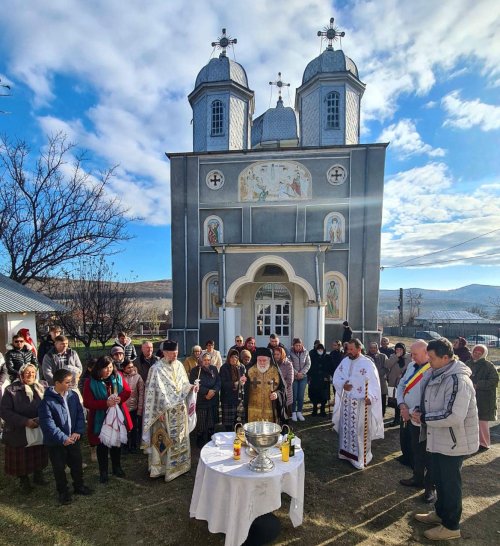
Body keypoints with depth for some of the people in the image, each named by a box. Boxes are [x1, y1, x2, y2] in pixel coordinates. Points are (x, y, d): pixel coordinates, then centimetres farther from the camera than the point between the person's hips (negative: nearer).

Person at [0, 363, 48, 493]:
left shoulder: (42, 387, 0)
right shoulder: (12, 390, -11)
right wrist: (24, 421, -21)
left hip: (40, 430, 3)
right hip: (19, 432, -3)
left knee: (39, 456, 15)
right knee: (22, 458, 11)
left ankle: (38, 476, 39)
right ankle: (24, 481, 35)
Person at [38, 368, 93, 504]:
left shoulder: (73, 395, -5)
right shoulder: (47, 401, -21)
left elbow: (80, 414, 0)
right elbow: (48, 423, -22)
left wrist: (78, 431, -11)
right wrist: (63, 438, -22)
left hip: (73, 438, 5)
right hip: (56, 442, -4)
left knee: (77, 464, 18)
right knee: (59, 468, 12)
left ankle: (79, 486, 39)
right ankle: (63, 492, 33)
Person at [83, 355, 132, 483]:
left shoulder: (118, 376, -6)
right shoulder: (90, 382, -16)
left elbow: (127, 391, -3)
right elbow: (87, 403, -18)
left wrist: (120, 398, -24)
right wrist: (106, 403, -29)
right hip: (100, 419, -3)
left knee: (117, 443, 17)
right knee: (102, 446, 10)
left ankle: (117, 467, 38)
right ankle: (103, 472, 30)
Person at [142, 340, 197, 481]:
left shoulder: (179, 365, 2)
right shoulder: (157, 368, -17)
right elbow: (156, 391, -16)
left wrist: (191, 387, -8)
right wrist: (161, 411, -17)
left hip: (180, 409, 6)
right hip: (166, 410, -6)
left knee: (180, 437, 17)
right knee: (166, 439, 5)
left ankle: (179, 464, 35)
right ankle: (164, 467, 22)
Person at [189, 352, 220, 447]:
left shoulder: (214, 369, 8)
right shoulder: (195, 370, -5)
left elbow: (218, 382, 3)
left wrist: (213, 391, -15)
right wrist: (207, 391, -20)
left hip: (213, 401, 4)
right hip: (200, 401, -4)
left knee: (212, 424, 10)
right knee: (201, 424, 2)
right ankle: (201, 444, 20)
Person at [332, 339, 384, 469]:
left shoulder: (368, 363, -13)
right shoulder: (345, 361, 3)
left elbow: (374, 383, -16)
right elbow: (336, 377, 7)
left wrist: (370, 397, -31)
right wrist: (342, 385, -13)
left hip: (361, 402, -5)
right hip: (346, 401, 6)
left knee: (359, 430, 3)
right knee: (346, 427, 17)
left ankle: (360, 457, 19)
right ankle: (346, 452, 34)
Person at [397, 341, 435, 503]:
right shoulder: (412, 366, 6)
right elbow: (401, 385, 10)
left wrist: (411, 412, -16)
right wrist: (402, 405, -6)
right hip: (407, 417, 8)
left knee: (425, 455, 8)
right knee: (408, 450, 21)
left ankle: (430, 486, 31)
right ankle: (418, 478, 43)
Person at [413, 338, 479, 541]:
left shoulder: (458, 380, -28)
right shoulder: (439, 375, 2)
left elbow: (454, 417, -33)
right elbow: (431, 402, 16)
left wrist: (423, 418, -22)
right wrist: (420, 410, -3)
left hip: (453, 442, -9)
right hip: (439, 440, 9)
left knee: (450, 483, 10)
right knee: (439, 479, 24)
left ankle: (451, 526, 29)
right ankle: (440, 513, 44)